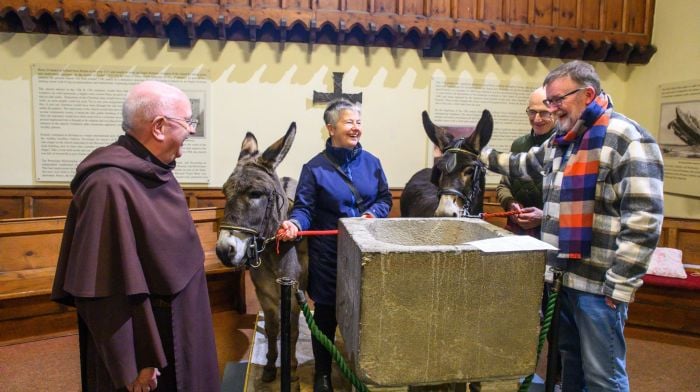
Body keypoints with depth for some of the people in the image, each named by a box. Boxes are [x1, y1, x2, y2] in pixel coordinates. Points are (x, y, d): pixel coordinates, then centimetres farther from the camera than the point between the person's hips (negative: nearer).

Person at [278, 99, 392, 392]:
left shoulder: (371, 163, 2)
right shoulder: (315, 167, -9)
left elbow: (385, 199, 9)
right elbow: (304, 208, -11)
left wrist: (374, 213, -11)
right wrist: (294, 223, -32)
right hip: (328, 252, -3)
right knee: (326, 313, 9)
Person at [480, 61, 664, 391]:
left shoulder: (626, 140, -15)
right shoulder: (561, 141, 12)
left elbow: (643, 219, -20)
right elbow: (524, 165, 33)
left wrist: (620, 284, -21)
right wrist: (483, 155, 35)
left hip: (598, 283, -8)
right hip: (560, 276, 8)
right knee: (568, 361, 21)